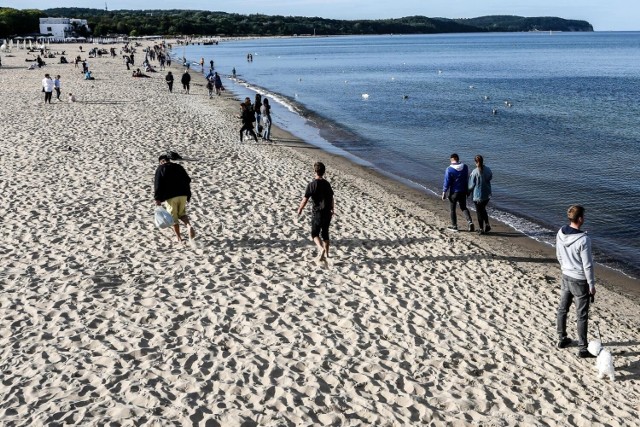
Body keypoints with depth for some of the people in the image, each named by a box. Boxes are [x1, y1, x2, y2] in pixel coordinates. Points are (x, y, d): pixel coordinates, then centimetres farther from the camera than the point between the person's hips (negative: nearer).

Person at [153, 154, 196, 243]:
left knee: (173, 217, 6)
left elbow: (158, 185, -7)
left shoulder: (160, 169, 2)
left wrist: (157, 199, -6)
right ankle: (189, 225, -10)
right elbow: (188, 181, 17)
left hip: (170, 197, -4)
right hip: (182, 195, 4)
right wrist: (188, 195, 22)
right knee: (182, 214, 18)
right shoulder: (179, 167, 17)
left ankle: (179, 238, 8)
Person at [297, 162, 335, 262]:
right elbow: (332, 198, 15)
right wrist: (332, 210, 30)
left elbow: (305, 200, -12)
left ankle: (321, 249, -20)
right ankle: (326, 254, 21)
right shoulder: (327, 183, 6)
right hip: (327, 212, 5)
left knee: (315, 233, 5)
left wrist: (300, 209, 4)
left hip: (317, 213, -5)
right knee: (325, 233, 16)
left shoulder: (312, 184, -13)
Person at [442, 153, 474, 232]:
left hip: (454, 192, -4)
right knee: (464, 207, 17)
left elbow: (447, 182, -13)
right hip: (463, 191, 4)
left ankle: (454, 226, 17)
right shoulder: (465, 167, -1)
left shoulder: (449, 169, -16)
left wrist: (444, 193, -5)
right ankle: (470, 222, -1)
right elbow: (467, 179, 10)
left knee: (452, 209, 11)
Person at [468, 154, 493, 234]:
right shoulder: (488, 170, -4)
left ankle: (481, 229, 13)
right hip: (487, 194, 5)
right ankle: (487, 225, 18)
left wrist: (468, 193, 4)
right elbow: (490, 177, 16)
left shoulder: (474, 172, -19)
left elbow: (471, 185, -13)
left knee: (479, 212, 8)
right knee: (483, 210, 25)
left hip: (478, 195, -5)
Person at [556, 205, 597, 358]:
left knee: (562, 310, 19)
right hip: (580, 281, -7)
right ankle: (583, 349, 15)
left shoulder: (560, 234, -7)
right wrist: (592, 285, -9)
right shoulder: (583, 239, -27)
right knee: (582, 316, 5)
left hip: (566, 276, 7)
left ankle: (562, 339, 34)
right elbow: (587, 265, -20)